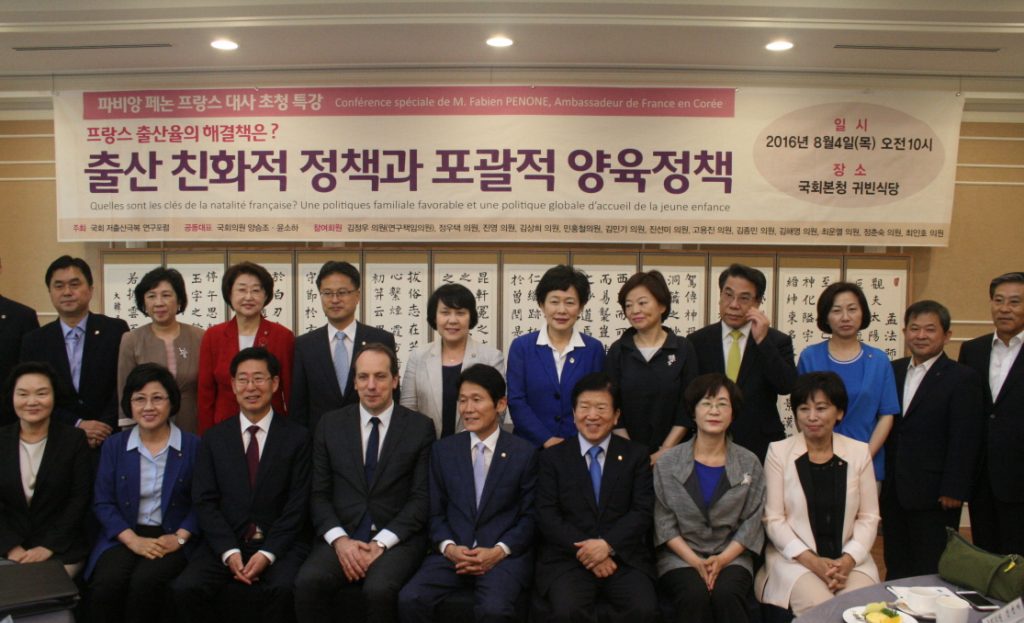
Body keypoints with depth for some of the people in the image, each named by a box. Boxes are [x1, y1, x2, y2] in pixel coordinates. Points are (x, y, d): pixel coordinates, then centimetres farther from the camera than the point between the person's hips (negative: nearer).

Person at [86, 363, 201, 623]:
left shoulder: (193, 446, 2)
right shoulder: (113, 445, 10)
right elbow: (102, 502, 4)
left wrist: (179, 537, -13)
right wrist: (133, 540, -9)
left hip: (172, 539, -2)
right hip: (124, 537, 2)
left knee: (145, 581, -29)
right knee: (106, 583, -27)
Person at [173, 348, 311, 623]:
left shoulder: (297, 438, 3)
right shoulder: (214, 438, 10)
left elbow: (297, 505, -2)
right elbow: (205, 502, 3)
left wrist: (268, 553, -13)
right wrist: (230, 552, -10)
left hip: (279, 545, -2)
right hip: (225, 545, 2)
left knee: (282, 589, -31)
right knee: (185, 589, -23)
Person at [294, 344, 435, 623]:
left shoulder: (420, 427, 2)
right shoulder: (330, 424, 9)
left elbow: (421, 498, -2)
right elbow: (319, 493, 6)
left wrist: (381, 543, -12)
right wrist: (339, 539, -10)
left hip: (397, 538, -2)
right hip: (341, 536, 2)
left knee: (379, 588, -31)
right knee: (308, 582, -27)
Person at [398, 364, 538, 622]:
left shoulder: (525, 453, 2)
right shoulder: (442, 450, 10)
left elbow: (530, 516, 2)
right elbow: (435, 512, 10)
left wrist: (499, 551, -12)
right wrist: (448, 547, -8)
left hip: (505, 555, -2)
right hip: (453, 553, 3)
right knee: (410, 599, -23)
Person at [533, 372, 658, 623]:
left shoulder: (636, 455, 12)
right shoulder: (552, 457, 10)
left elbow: (643, 512, 2)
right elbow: (546, 516, 1)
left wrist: (607, 545, -13)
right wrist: (583, 551, -12)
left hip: (624, 557, 1)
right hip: (568, 558, -1)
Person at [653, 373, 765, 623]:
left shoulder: (749, 463, 6)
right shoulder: (667, 463, 3)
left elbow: (751, 522, 2)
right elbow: (664, 522, 0)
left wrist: (722, 560, -11)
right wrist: (695, 561, -12)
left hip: (731, 556, 1)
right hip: (680, 557, 0)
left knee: (726, 595, -30)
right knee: (695, 596, -30)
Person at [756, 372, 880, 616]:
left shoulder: (859, 452, 6)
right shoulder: (779, 452, -1)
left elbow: (869, 517, 5)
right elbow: (773, 519, -3)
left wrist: (847, 560, -9)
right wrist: (812, 561, -13)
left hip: (849, 559, 2)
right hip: (795, 558, -2)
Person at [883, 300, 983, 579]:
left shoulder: (962, 378, -7)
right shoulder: (892, 371, 10)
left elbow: (965, 440, -11)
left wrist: (953, 491, -15)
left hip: (933, 495, -5)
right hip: (893, 492, 5)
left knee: (931, 574, 4)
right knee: (895, 570, 12)